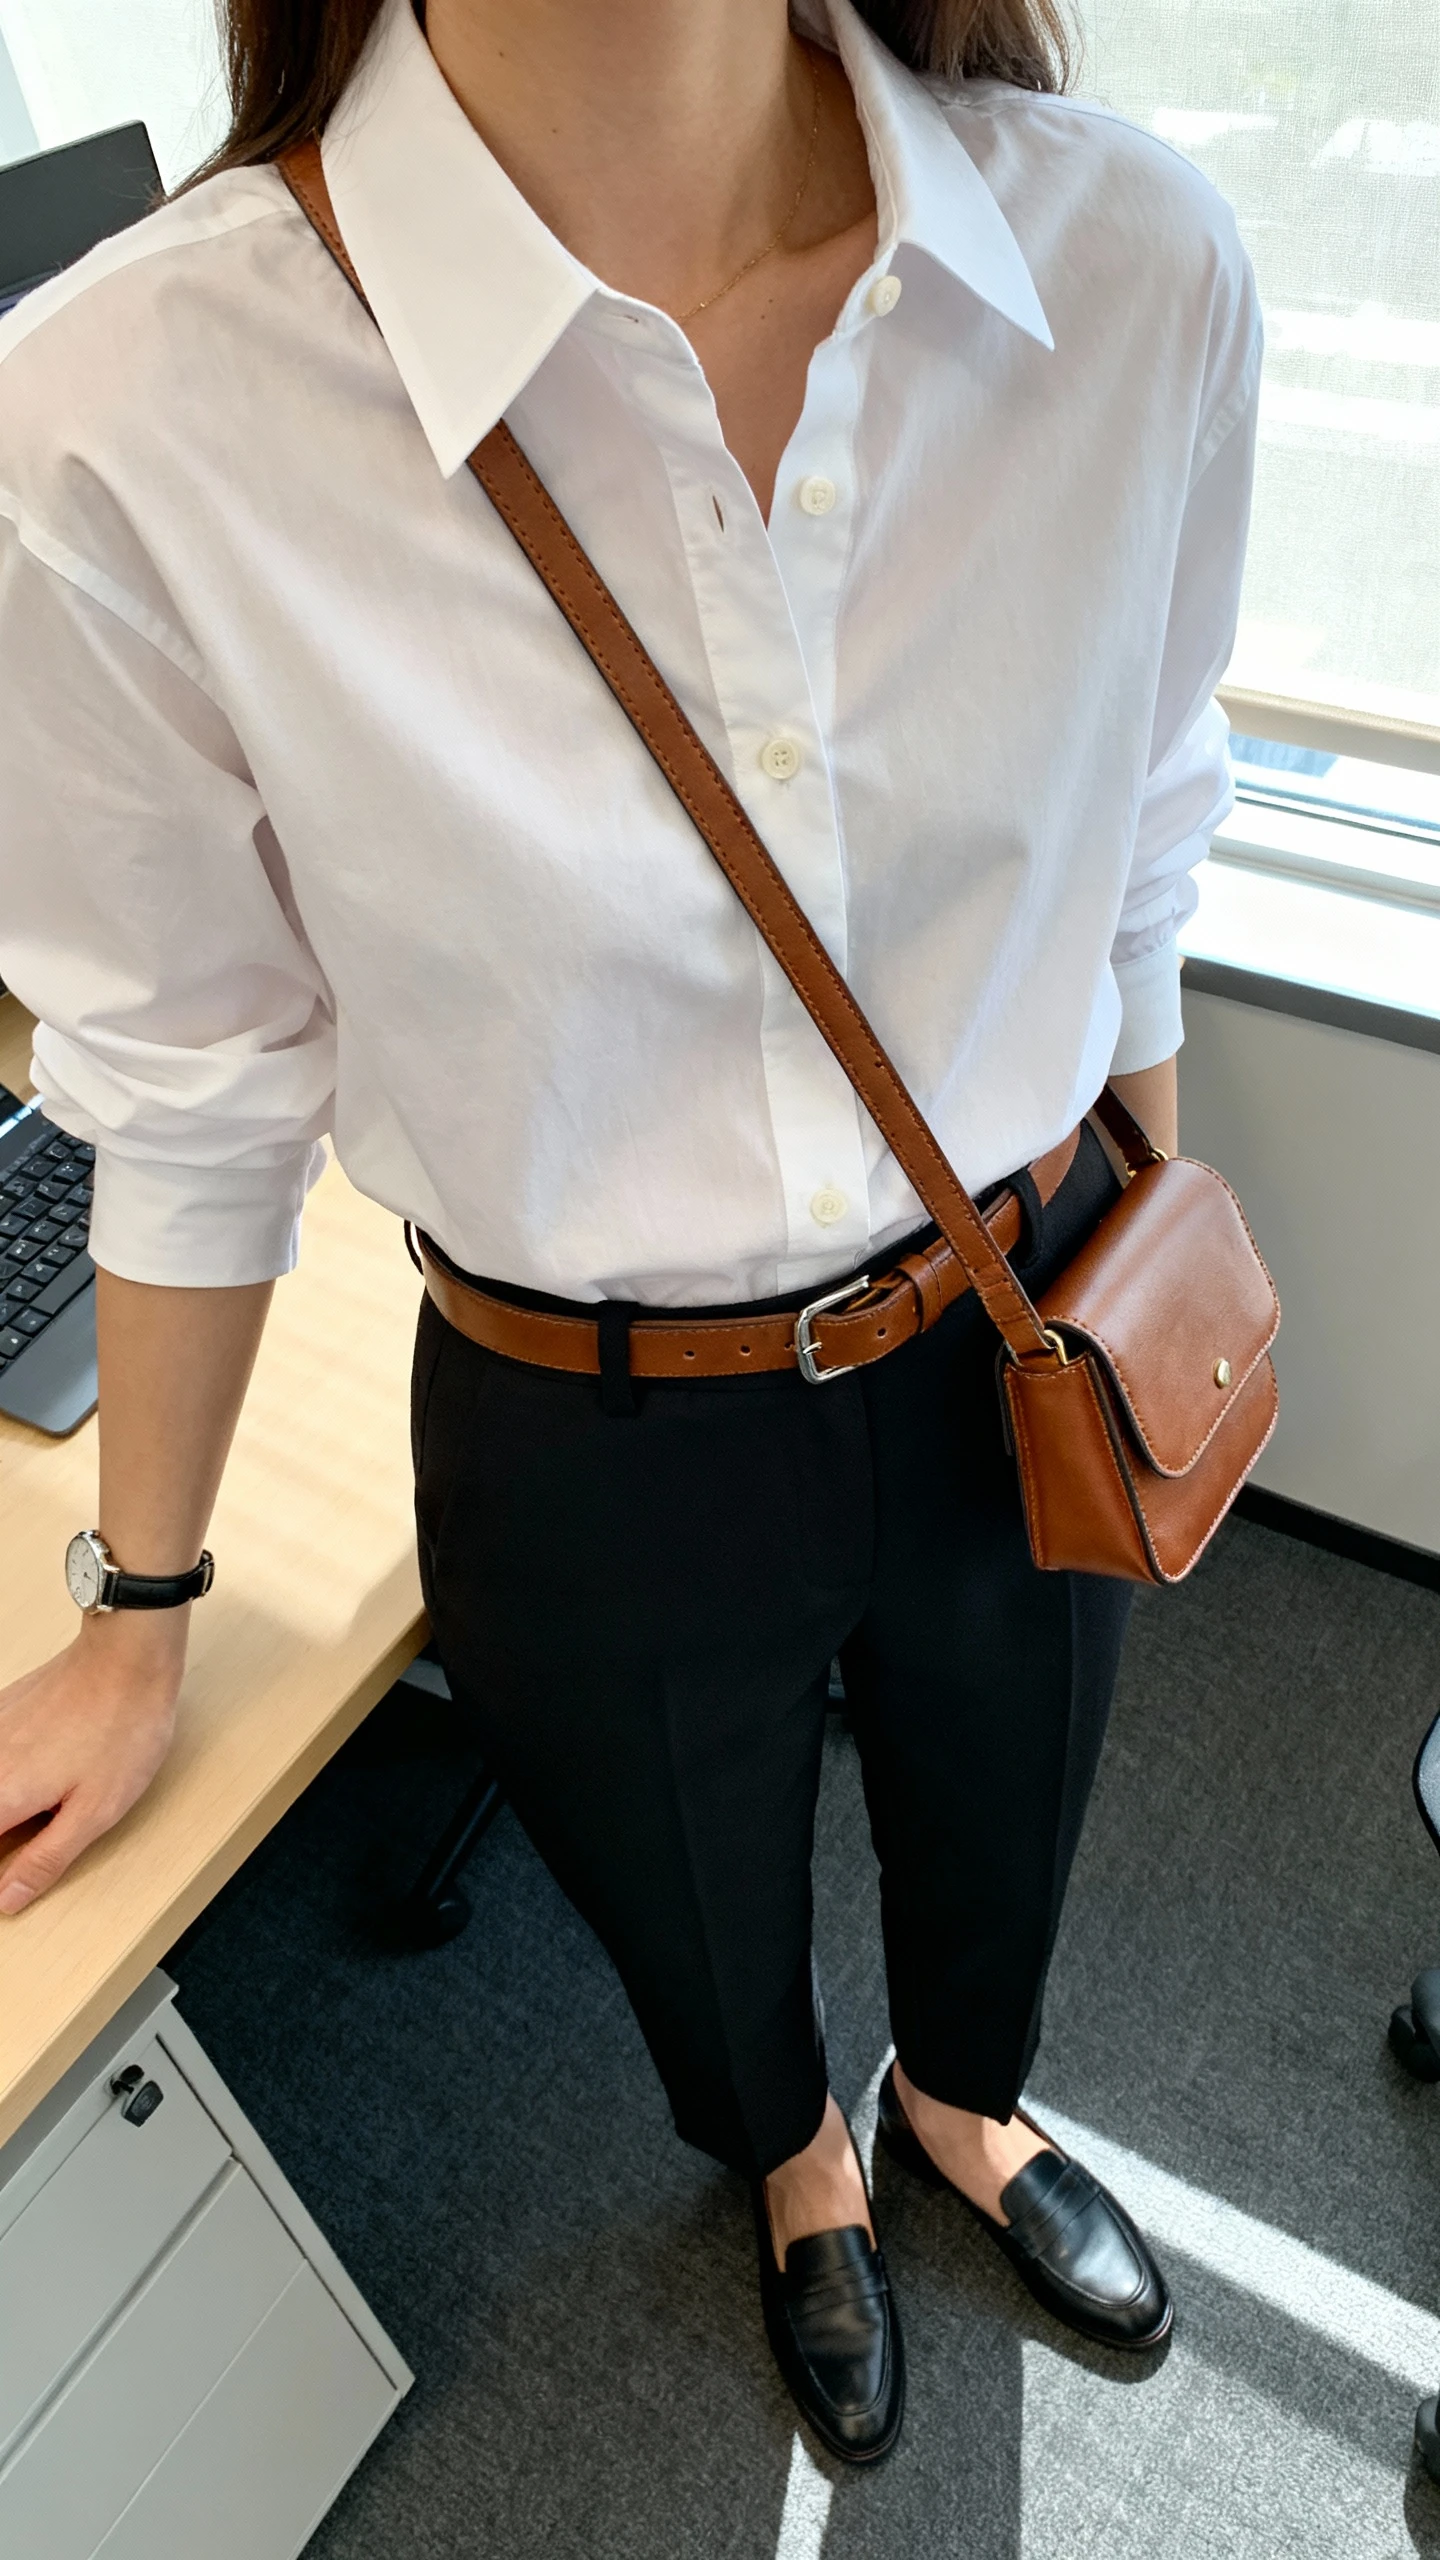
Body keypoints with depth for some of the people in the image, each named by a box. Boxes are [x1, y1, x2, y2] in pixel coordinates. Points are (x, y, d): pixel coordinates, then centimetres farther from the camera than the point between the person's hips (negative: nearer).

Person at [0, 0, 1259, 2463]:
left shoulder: (1139, 260, -14)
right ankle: (795, 2163, 71)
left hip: (1023, 1350, 3)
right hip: (601, 1454, -2)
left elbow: (1130, 853, 1)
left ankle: (963, 2103, 73)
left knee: (1003, 1824, 32)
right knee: (703, 1934, 29)